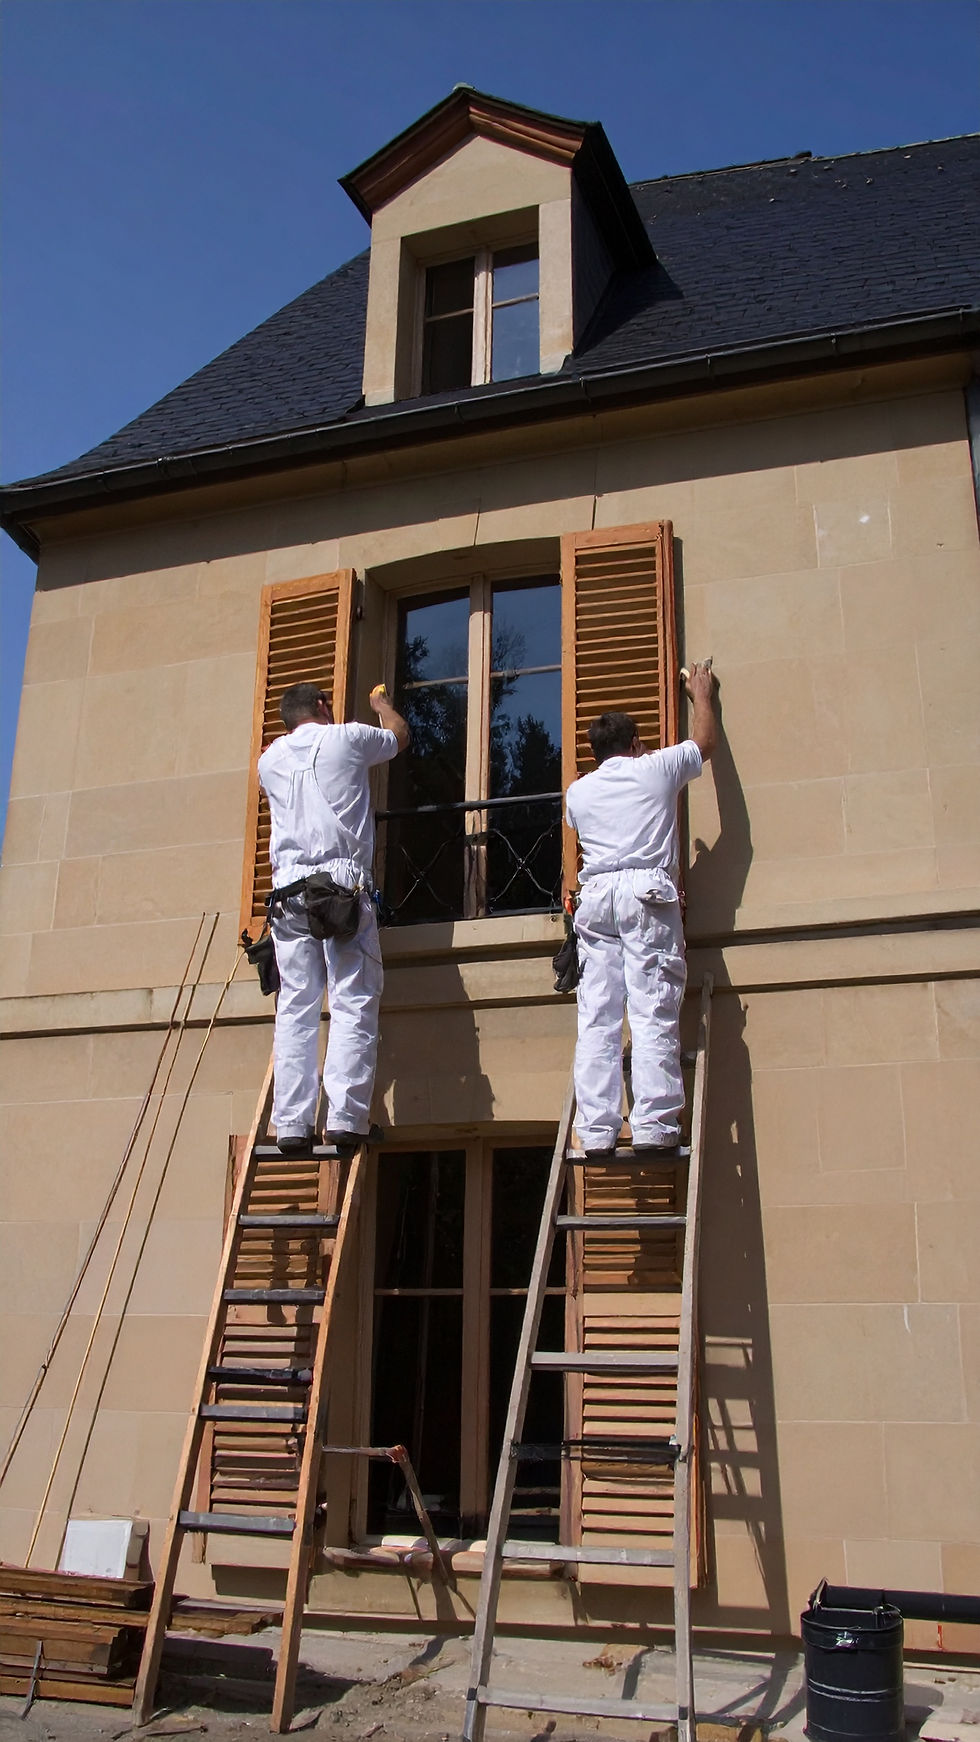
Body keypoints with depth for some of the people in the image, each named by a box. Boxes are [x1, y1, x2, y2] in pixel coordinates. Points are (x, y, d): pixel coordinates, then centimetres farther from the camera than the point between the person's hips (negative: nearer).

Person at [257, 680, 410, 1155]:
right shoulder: (346, 738, 9)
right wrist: (382, 703, 48)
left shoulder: (270, 758, 19)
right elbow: (401, 735, 28)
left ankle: (291, 1124, -3)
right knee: (354, 1001, -5)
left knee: (296, 1006, 2)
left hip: (288, 887, 4)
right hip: (342, 882, -4)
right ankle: (344, 1116, -13)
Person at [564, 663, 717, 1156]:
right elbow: (705, 742, 30)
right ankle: (652, 1125, -15)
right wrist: (702, 695, 47)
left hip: (595, 896, 3)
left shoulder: (577, 792, 20)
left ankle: (596, 1130, -5)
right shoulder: (658, 768, 13)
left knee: (597, 1017, -1)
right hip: (648, 892, -3)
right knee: (653, 1012, -8)